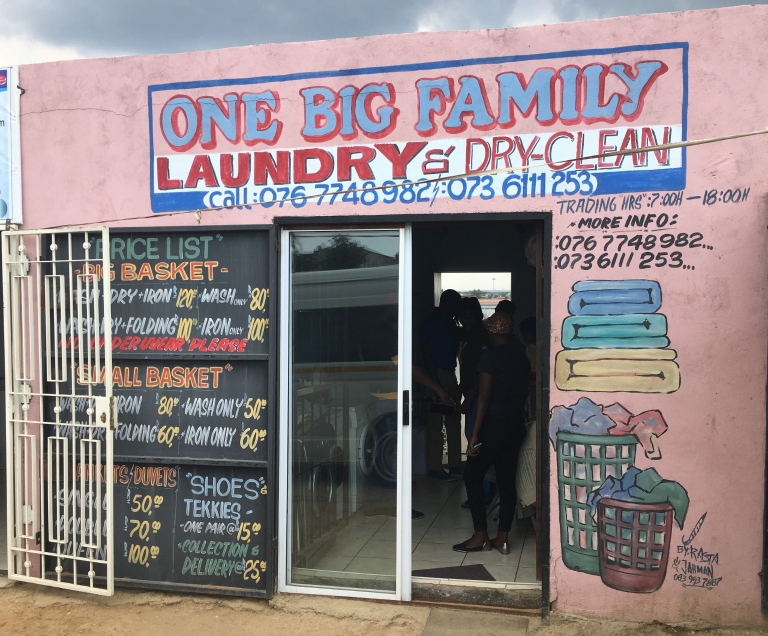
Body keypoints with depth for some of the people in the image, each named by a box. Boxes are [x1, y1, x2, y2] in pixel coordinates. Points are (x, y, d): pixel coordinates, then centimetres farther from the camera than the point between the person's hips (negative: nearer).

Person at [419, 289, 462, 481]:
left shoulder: (449, 323, 14)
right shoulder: (431, 323, -11)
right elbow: (427, 356, -15)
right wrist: (436, 386, -19)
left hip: (450, 375, 9)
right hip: (437, 374, -9)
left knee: (454, 420, 12)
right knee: (436, 423, -4)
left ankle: (455, 464, 20)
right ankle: (435, 467, 2)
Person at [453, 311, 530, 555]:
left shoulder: (489, 357, -14)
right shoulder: (521, 357, 7)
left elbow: (483, 397, -18)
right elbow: (523, 392, 14)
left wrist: (474, 434, -16)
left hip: (493, 425, -7)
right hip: (516, 425, 7)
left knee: (472, 478, 5)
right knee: (507, 481, 10)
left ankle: (481, 536, 6)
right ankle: (503, 538, 14)